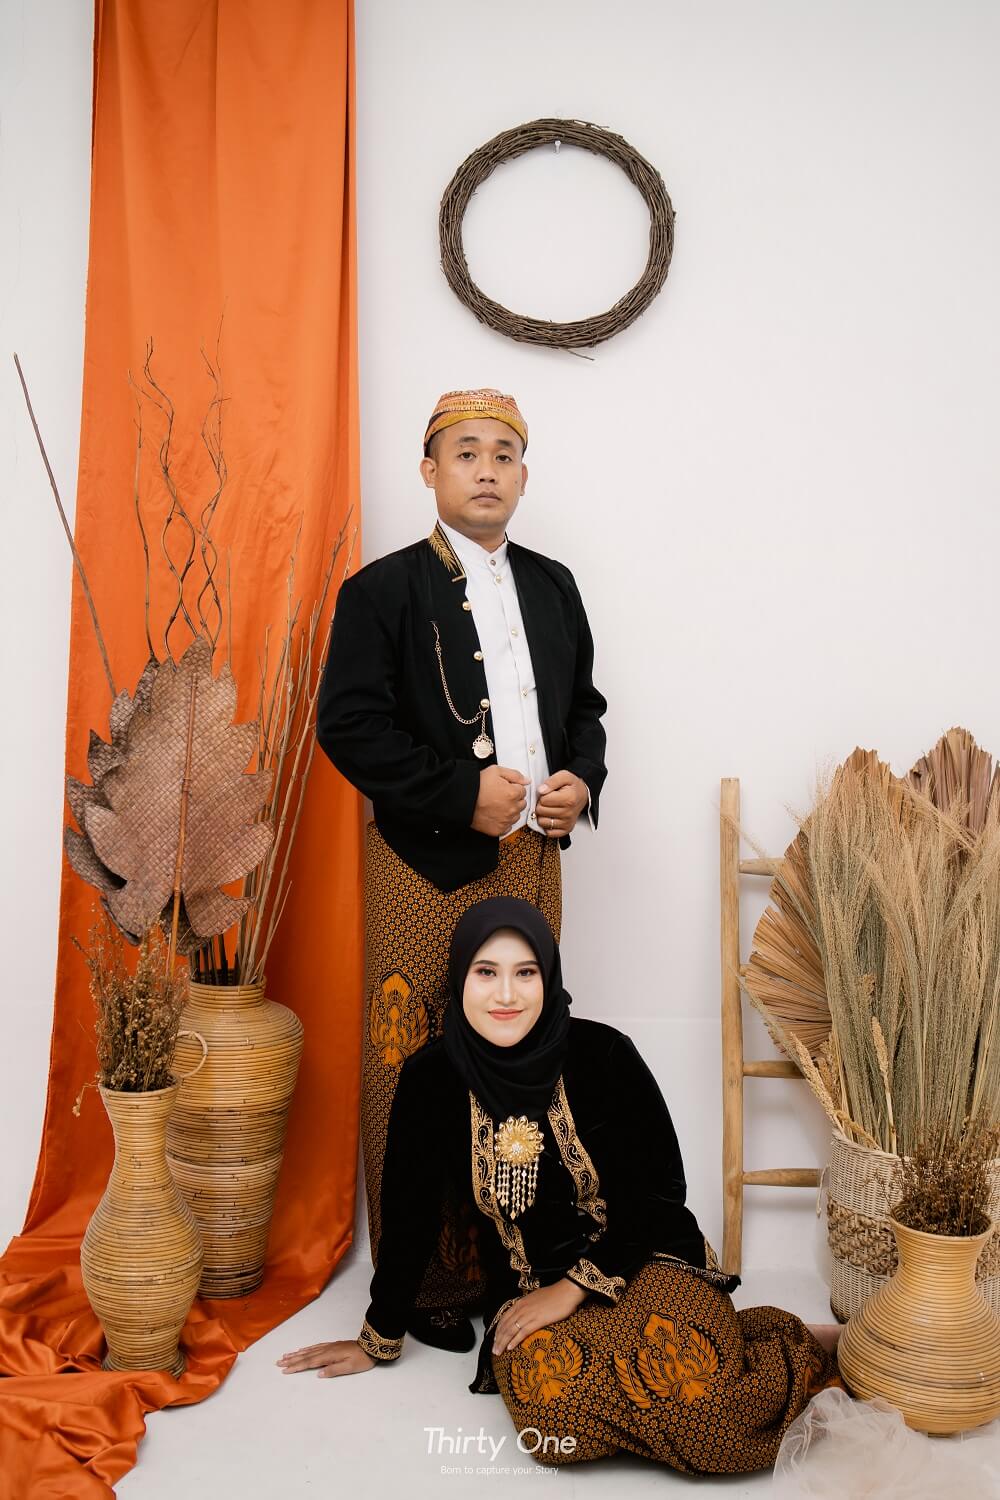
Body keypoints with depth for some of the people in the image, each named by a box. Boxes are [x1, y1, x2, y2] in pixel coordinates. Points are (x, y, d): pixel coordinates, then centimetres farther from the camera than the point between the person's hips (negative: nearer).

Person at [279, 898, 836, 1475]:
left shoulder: (604, 1055, -12)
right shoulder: (433, 1079, -7)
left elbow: (661, 1190, -7)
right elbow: (410, 1213, 3)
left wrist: (575, 1288, -12)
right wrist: (379, 1340, 10)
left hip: (642, 1261, -2)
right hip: (527, 1287, 2)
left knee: (692, 1394, -31)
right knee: (555, 1403, -31)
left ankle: (800, 1360, 3)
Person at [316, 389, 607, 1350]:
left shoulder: (553, 586, 15)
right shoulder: (384, 590, -3)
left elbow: (585, 703, 21)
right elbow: (349, 723, -10)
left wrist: (582, 778, 0)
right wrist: (463, 794, -17)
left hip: (532, 857, 5)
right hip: (427, 865, -5)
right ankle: (425, 1280, 16)